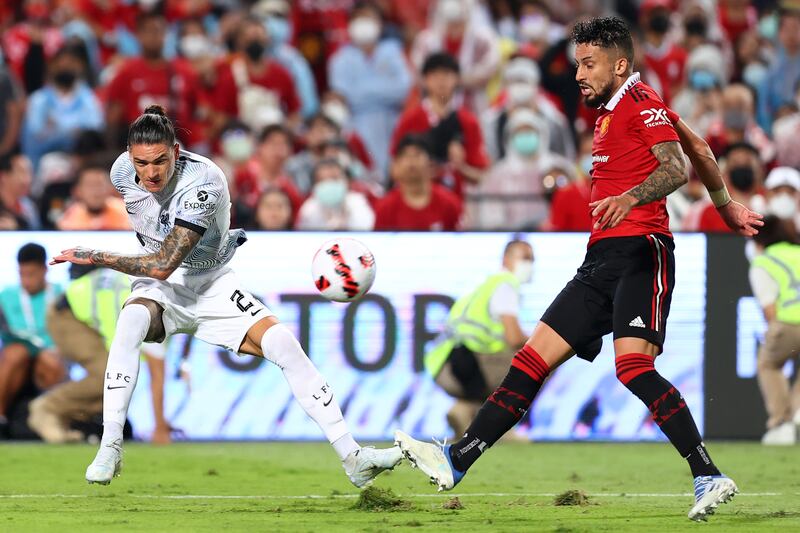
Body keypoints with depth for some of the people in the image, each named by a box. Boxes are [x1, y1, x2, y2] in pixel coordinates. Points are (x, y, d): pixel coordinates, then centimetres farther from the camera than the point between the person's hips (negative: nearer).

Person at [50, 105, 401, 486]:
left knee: (282, 342, -21)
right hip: (157, 288, 2)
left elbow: (163, 266, -31)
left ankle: (353, 459, -16)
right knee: (131, 321, -34)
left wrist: (92, 257, -27)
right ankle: (109, 451, -33)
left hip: (211, 285, -2)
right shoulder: (123, 172, -12)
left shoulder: (203, 182, -28)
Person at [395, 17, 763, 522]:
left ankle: (709, 477, -24)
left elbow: (676, 167, -18)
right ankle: (455, 462, 1)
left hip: (639, 252, -9)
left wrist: (630, 198, -34)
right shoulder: (612, 111, 23)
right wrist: (727, 205, 43)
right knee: (531, 362, 3)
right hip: (602, 259, 9)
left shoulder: (641, 101, -4)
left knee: (634, 367, -25)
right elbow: (699, 148, 32)